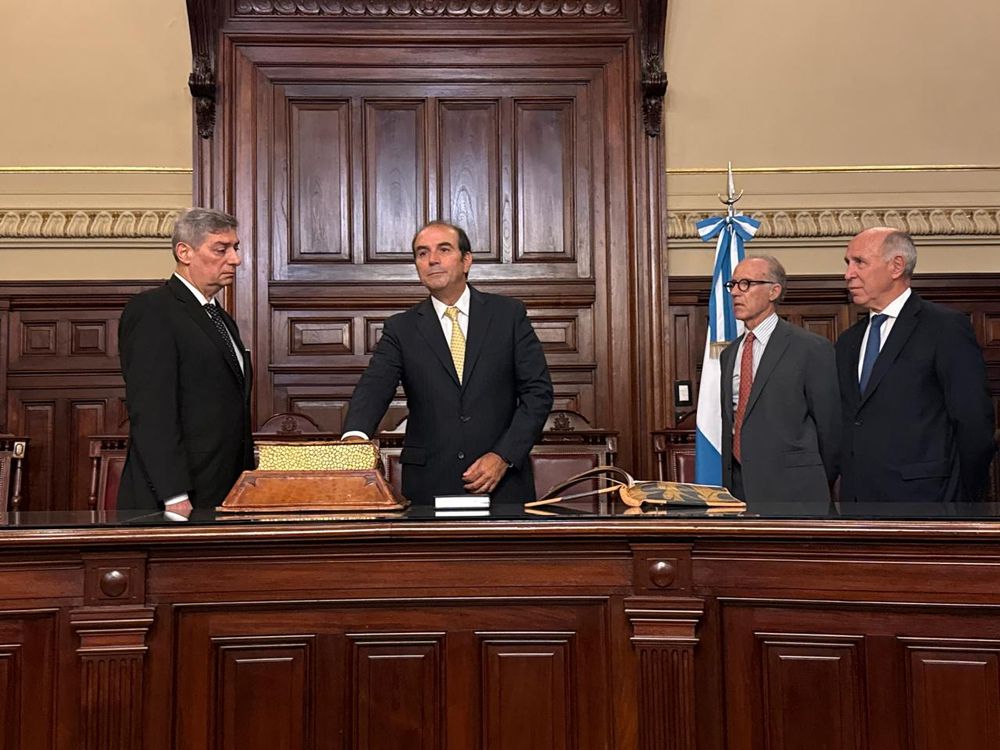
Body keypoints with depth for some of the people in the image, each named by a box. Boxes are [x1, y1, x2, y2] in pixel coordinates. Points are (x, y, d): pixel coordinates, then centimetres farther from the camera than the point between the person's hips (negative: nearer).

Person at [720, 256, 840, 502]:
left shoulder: (811, 348, -6)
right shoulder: (729, 354, 14)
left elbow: (830, 425, -3)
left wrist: (818, 487, 4)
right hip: (737, 486, 6)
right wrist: (727, 483, 13)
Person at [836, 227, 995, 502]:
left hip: (921, 499, -5)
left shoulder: (947, 326, -5)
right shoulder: (848, 341, 15)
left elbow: (974, 423, -8)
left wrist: (963, 499, -5)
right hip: (855, 499, 5)